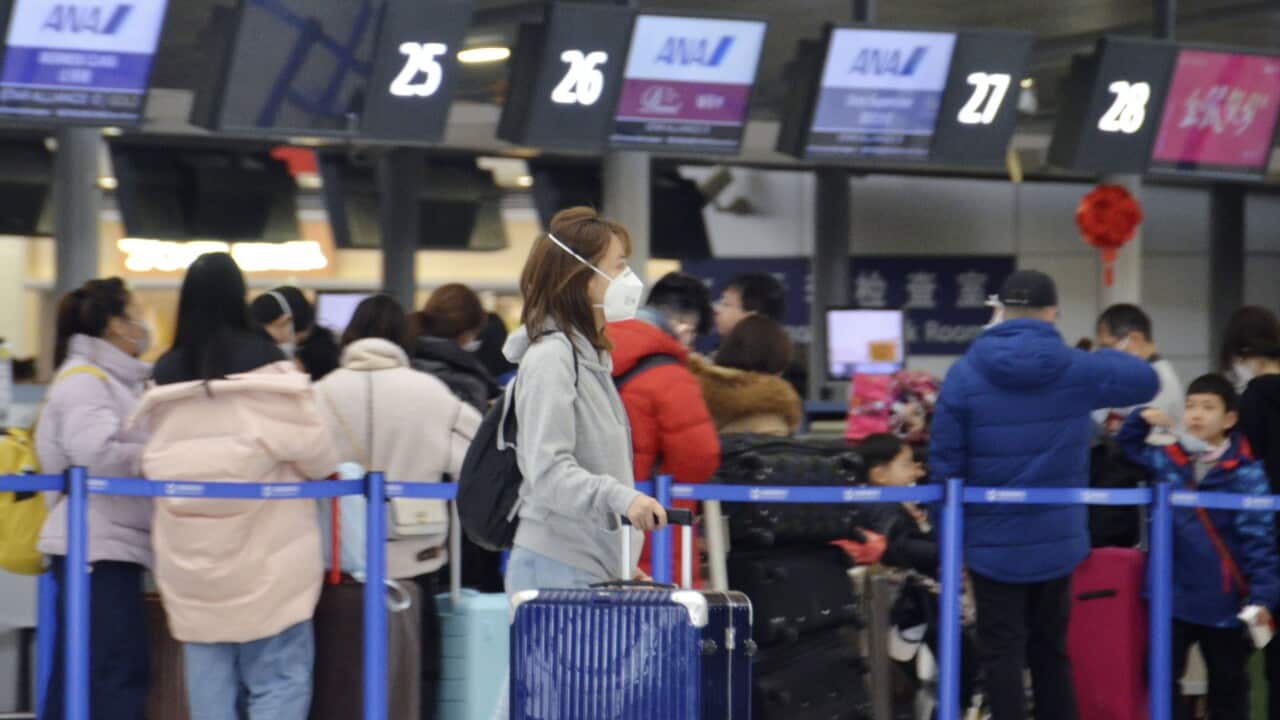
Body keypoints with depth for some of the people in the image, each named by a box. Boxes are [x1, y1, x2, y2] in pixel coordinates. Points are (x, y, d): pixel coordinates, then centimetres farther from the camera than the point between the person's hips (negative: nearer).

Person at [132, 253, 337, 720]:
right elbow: (315, 452, -9)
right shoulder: (264, 367, -11)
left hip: (190, 561, 4)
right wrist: (328, 470, 12)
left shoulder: (166, 376, 2)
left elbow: (154, 464, 6)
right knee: (277, 682, 0)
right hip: (266, 557, -4)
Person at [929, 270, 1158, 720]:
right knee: (1051, 651, 17)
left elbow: (944, 464, -8)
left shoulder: (964, 375, -9)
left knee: (1002, 656, 0)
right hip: (1058, 541, 2)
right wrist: (1102, 359, 27)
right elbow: (1146, 380, 10)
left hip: (993, 544, -2)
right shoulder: (1075, 370, -6)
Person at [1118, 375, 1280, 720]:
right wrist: (1142, 419, 0)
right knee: (1161, 678, 3)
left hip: (1223, 601, -3)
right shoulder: (1168, 460, 1)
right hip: (1172, 595, 3)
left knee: (1228, 685, 12)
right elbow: (1130, 445, 21)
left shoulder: (1246, 474, -12)